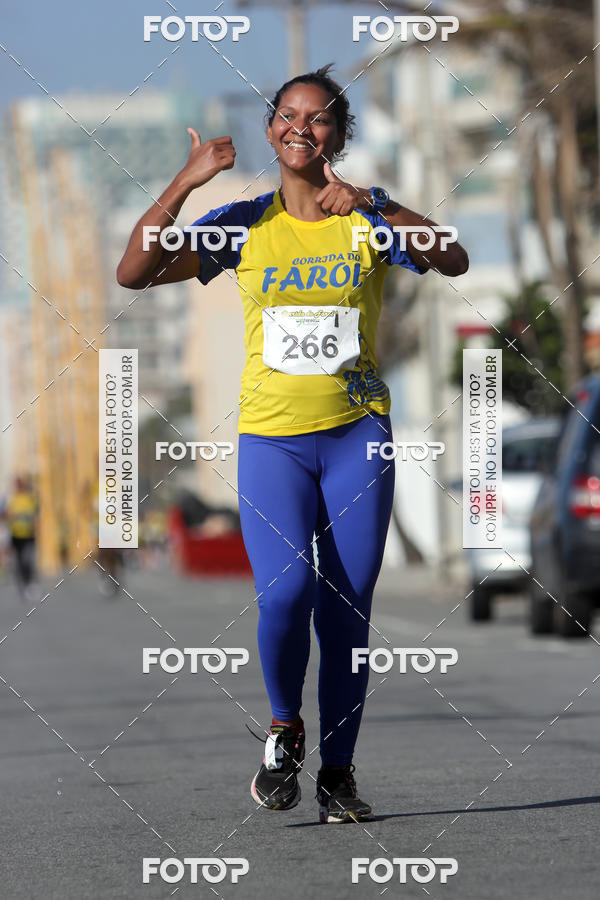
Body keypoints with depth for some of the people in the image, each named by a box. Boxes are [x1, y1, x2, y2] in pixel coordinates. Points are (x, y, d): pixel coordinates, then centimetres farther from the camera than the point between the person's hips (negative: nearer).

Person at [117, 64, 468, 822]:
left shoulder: (367, 217, 3)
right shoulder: (244, 225, 4)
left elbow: (453, 262, -13)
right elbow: (134, 274, -3)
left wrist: (375, 207, -25)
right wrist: (182, 186, -12)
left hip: (356, 434, 1)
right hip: (271, 437, -1)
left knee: (347, 610, -2)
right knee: (286, 591, -20)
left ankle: (337, 770, 13)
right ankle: (284, 731, 6)